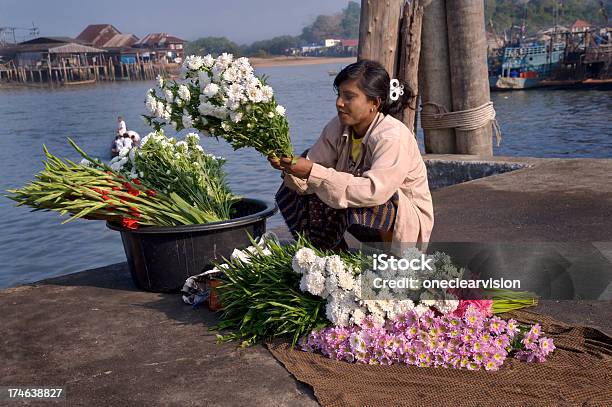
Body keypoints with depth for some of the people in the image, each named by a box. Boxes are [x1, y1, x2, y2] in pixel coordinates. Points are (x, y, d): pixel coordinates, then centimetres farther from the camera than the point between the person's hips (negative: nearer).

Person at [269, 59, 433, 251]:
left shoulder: (392, 137, -27)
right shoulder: (338, 127, -5)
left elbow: (374, 191, -40)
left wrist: (313, 173, -42)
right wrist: (291, 167, -30)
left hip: (408, 220, -7)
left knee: (359, 203, -38)